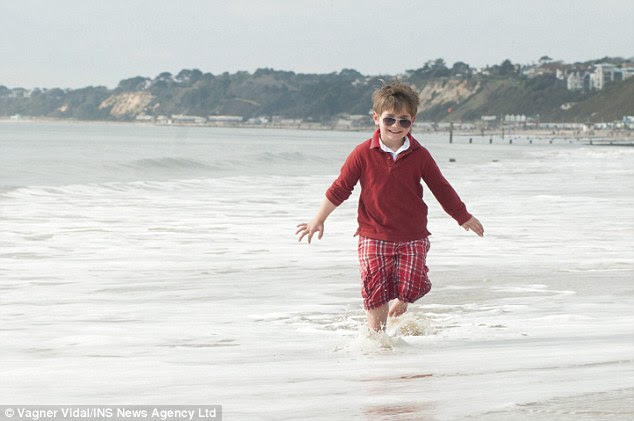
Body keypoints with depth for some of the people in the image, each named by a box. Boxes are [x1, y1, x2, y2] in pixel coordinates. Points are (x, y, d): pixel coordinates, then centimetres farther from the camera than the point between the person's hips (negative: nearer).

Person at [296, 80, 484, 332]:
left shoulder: (419, 155, 0)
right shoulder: (363, 154, -5)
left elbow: (441, 188, 10)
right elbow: (341, 187, 2)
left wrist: (464, 218, 17)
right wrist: (319, 220, 5)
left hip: (412, 237, 1)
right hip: (374, 235, -1)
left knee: (410, 287, -4)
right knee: (376, 292, -4)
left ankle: (400, 302, 32)